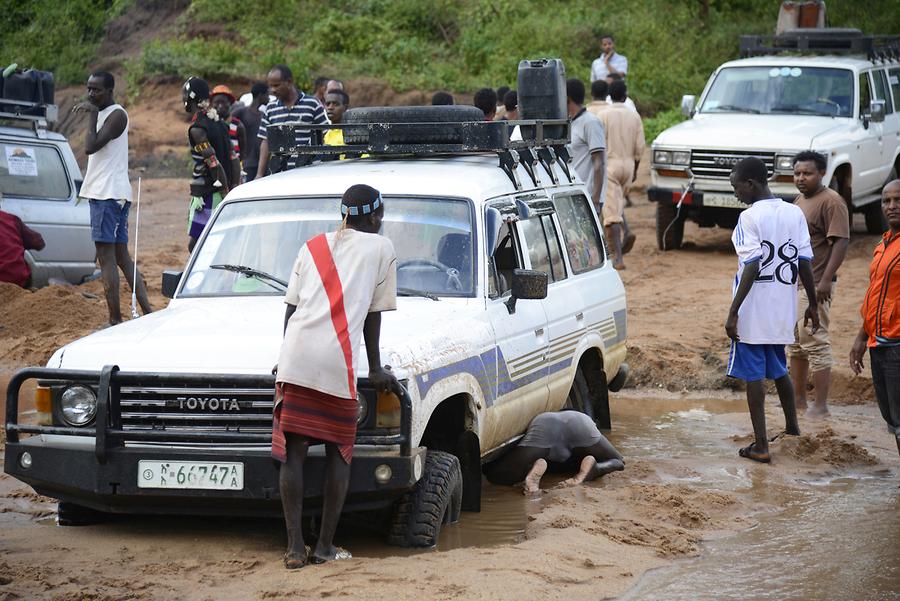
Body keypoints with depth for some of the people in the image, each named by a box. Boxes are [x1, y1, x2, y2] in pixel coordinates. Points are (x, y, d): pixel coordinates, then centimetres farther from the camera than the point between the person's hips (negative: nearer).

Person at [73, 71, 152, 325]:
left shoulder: (117, 115, -13)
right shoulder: (102, 114, 18)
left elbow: (91, 147, -23)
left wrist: (93, 114, -19)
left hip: (109, 194, -10)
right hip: (101, 192, 10)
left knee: (106, 256, -11)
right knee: (121, 256, 10)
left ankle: (115, 320, -11)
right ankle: (148, 313, 9)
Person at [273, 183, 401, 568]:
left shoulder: (313, 247, 22)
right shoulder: (381, 249, 13)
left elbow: (290, 308, 19)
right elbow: (373, 315, 12)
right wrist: (376, 369, 19)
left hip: (295, 360, 3)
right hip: (337, 363, -3)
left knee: (292, 452, 4)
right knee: (339, 453, 10)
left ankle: (294, 548, -1)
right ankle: (325, 546, 8)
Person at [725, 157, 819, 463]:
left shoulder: (750, 217, -14)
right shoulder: (794, 213, 4)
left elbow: (751, 267, -20)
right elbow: (805, 262, 6)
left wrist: (733, 311, -19)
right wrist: (813, 304, 15)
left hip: (753, 310, -7)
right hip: (783, 309, 7)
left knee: (753, 374, 0)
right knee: (779, 369, 23)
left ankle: (760, 445, 0)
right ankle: (792, 430, 34)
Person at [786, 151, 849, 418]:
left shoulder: (831, 202, -13)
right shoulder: (800, 201, 16)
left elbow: (841, 242, -20)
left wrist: (826, 280, -25)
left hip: (813, 286, -10)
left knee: (815, 344, -8)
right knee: (795, 344, 14)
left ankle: (821, 405, -5)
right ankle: (797, 399, 23)